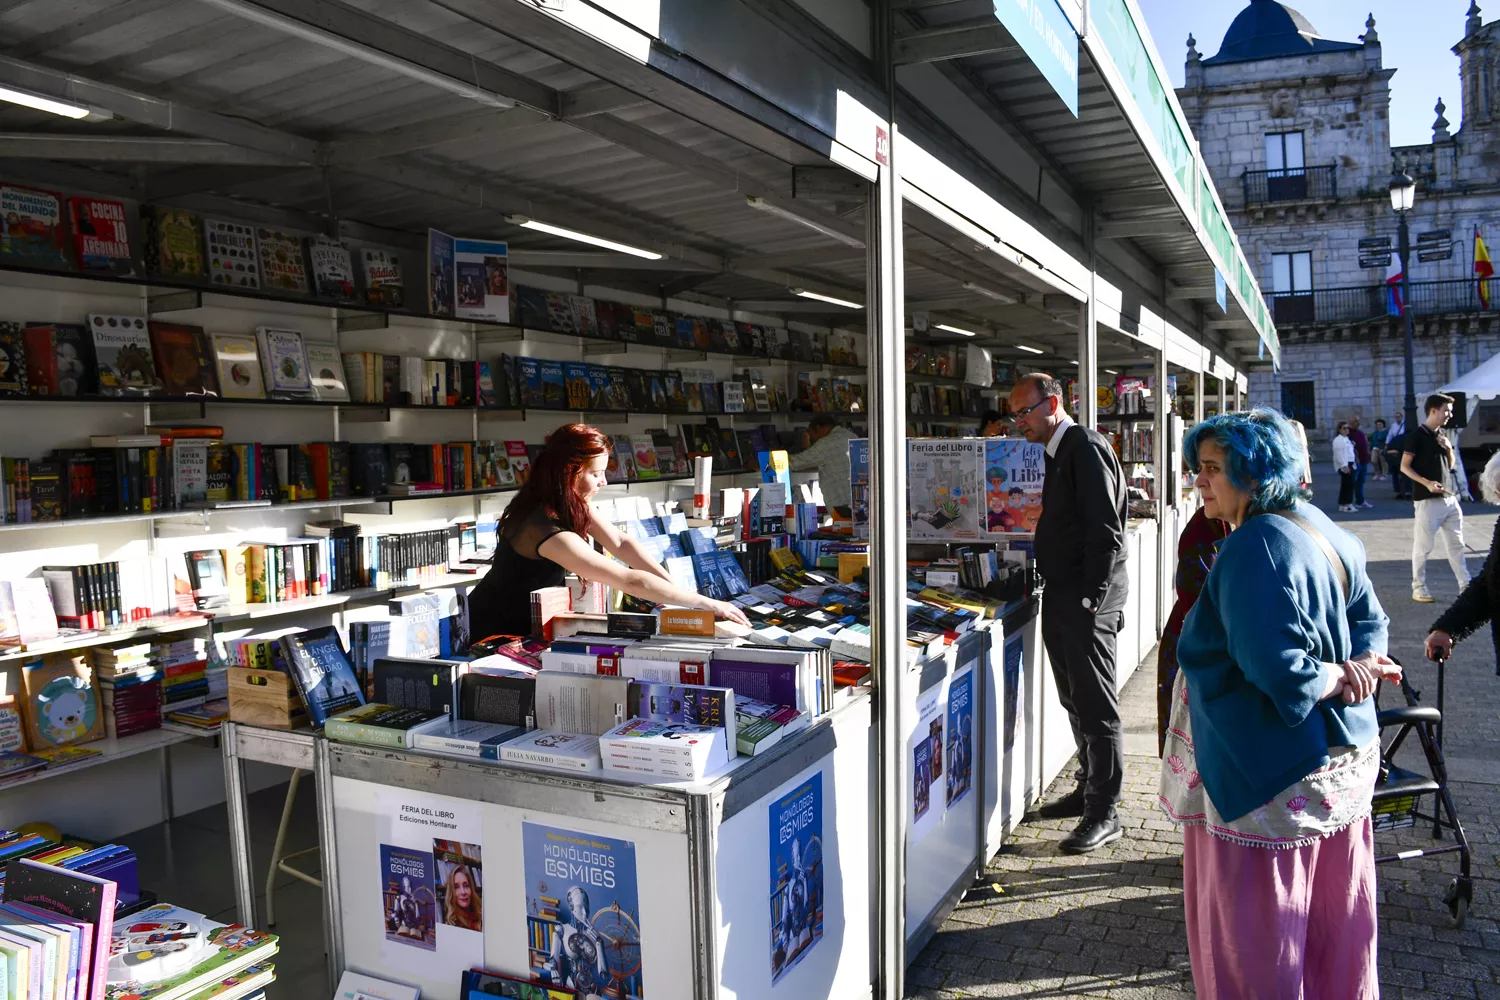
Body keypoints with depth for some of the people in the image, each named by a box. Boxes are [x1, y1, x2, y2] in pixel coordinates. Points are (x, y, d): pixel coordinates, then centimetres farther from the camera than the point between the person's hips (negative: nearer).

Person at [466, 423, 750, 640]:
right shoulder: (544, 528, -34)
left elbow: (620, 543, -6)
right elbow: (632, 581, -36)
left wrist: (675, 587, -15)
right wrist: (707, 604, -32)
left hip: (525, 625, 7)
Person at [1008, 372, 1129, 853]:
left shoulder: (1086, 448, -14)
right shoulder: (1057, 452, 15)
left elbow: (1105, 532, -19)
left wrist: (1090, 598, -18)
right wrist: (1057, 590, 15)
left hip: (1087, 599, -10)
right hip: (1062, 597, 10)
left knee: (1097, 707, -2)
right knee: (1075, 701, 18)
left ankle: (1104, 813, 8)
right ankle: (1089, 789, 31)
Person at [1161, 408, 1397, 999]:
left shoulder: (1254, 548, -24)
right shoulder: (1315, 526, 6)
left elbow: (1281, 676, -29)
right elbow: (1370, 619, 15)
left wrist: (1337, 676, -10)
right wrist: (1359, 667, -4)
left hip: (1271, 781, -10)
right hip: (1338, 755, 10)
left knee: (1256, 949, 6)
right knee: (1325, 922, 24)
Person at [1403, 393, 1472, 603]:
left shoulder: (1441, 435, 14)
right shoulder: (1417, 435, -9)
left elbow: (1450, 466, 19)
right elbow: (1404, 466, -12)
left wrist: (1448, 448, 0)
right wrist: (1427, 483, -23)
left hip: (1449, 498, 8)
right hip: (1427, 500, -8)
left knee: (1456, 544, 12)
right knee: (1423, 546, -2)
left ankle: (1466, 585, 18)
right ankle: (1418, 588, 6)